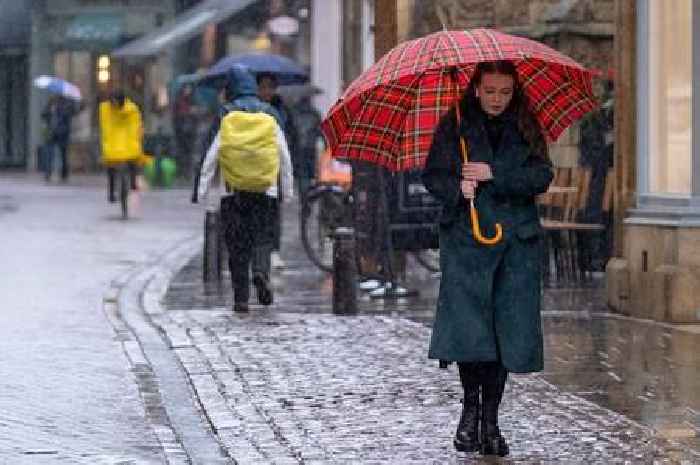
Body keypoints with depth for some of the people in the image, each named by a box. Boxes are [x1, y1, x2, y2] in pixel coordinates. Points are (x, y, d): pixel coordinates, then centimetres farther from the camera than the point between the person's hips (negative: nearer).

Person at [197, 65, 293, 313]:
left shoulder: (226, 116, -1)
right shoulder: (270, 115, 4)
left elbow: (212, 155, -3)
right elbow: (284, 155, 7)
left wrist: (202, 190, 0)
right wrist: (287, 189, 14)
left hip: (235, 191, -1)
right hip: (266, 190, 1)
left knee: (237, 245, 6)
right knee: (263, 237, 8)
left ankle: (241, 298, 5)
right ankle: (261, 272, -22)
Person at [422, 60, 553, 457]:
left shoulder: (526, 129, 9)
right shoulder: (455, 126, 6)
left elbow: (542, 177, -1)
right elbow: (433, 175, 5)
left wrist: (494, 174, -12)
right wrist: (457, 188, -16)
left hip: (518, 240, 2)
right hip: (466, 236, -2)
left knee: (508, 329, -1)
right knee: (468, 324, -12)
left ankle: (490, 417, 7)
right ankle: (471, 406, 9)